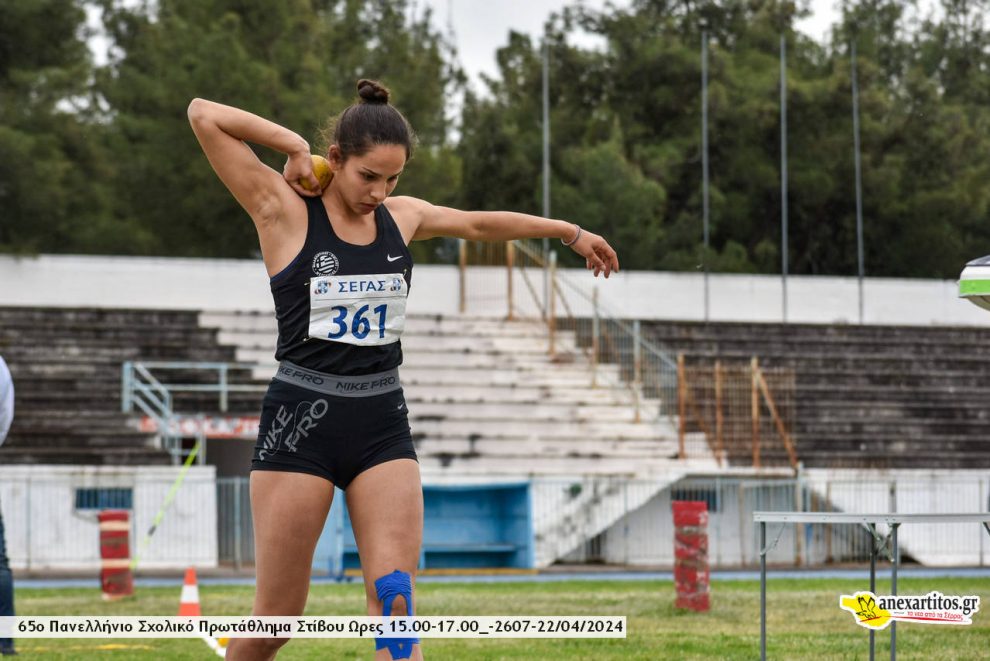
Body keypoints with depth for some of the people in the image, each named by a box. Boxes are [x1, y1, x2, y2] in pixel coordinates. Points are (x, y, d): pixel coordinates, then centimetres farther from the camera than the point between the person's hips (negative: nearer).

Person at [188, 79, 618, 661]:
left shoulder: (401, 217, 10)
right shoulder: (285, 210, -5)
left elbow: (481, 224, 28)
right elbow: (204, 115, -13)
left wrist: (571, 232, 36)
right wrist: (295, 146, -8)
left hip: (383, 426, 4)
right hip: (302, 422, -4)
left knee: (397, 598, -9)